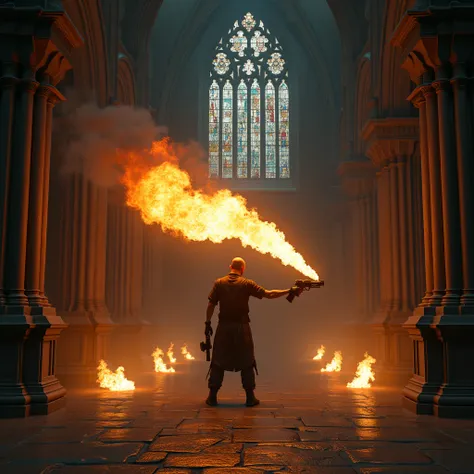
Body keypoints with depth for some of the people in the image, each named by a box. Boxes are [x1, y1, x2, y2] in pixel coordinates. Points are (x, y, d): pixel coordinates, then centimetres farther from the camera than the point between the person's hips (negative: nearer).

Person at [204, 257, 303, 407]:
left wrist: (208, 323, 7)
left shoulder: (219, 283, 0)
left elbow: (211, 304, -1)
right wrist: (290, 291, -2)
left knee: (218, 361, 9)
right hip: (242, 327, -1)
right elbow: (269, 294, -7)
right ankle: (250, 397, 11)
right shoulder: (247, 284, -5)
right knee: (246, 362, 9)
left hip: (223, 327, 1)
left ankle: (212, 396, 9)